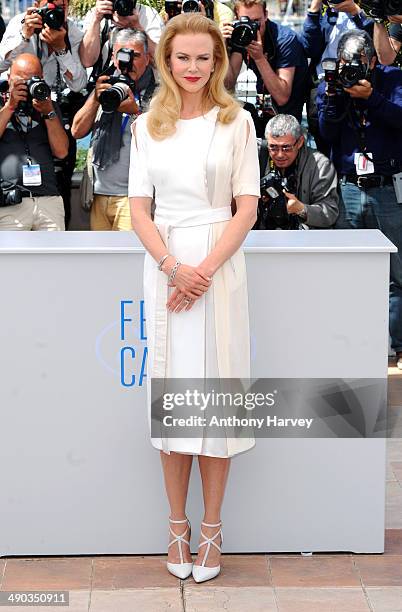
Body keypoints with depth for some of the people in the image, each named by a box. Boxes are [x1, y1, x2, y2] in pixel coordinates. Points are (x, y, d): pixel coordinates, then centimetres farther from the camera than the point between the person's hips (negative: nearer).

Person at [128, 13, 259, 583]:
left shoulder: (237, 121, 2)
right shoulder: (147, 126, 7)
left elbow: (247, 210, -2)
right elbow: (139, 210, 4)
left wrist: (203, 271, -13)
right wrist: (173, 268, -12)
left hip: (220, 267, -2)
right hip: (164, 267, 2)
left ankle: (211, 527, 12)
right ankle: (177, 525, 16)